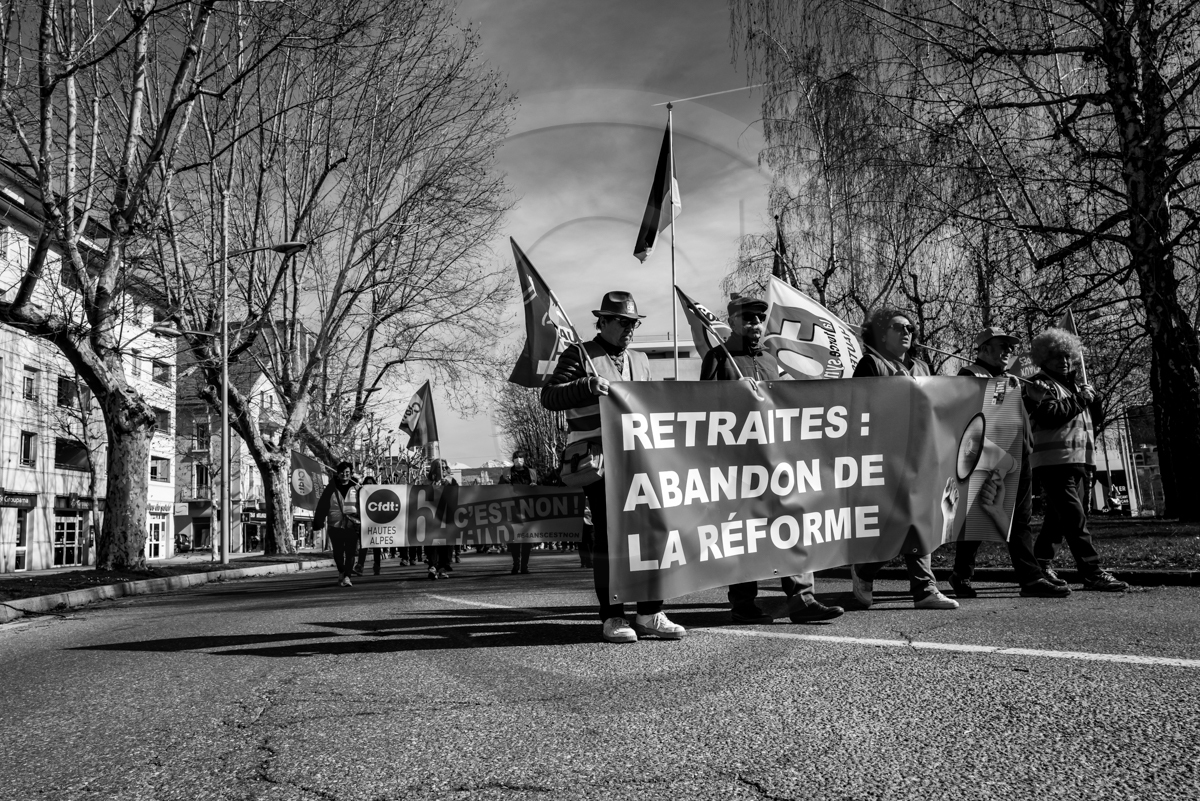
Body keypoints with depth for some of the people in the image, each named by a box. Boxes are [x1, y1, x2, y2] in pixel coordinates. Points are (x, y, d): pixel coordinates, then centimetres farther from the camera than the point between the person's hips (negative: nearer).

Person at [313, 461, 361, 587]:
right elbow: (322, 506, 6)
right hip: (335, 526, 1)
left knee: (350, 553, -8)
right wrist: (318, 523, 1)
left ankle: (346, 577, -6)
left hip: (352, 526, -1)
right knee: (338, 553, 6)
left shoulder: (356, 489, 5)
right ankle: (341, 572, 31)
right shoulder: (331, 489, 6)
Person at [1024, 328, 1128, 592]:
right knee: (1075, 518, -13)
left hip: (1078, 461, 9)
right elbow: (1050, 416, -19)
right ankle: (1092, 572, -16)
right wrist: (1080, 399, -12)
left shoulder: (1072, 385, 25)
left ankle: (1041, 565, 20)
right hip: (1054, 461, -9)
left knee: (1058, 518, 11)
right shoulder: (1039, 385, -2)